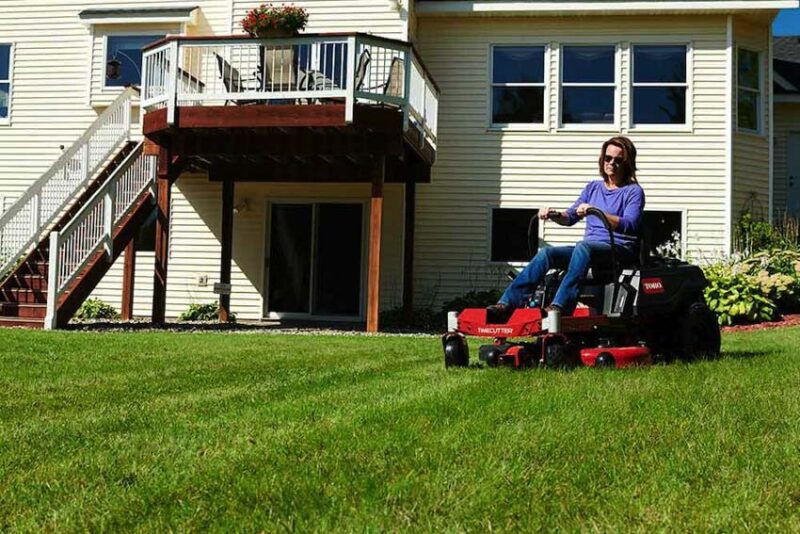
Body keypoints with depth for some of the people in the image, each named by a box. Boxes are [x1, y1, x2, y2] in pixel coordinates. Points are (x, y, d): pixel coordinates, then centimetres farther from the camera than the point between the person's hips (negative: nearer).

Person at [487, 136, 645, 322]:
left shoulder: (634, 191, 4)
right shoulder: (593, 187, 22)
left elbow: (629, 226, -13)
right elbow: (571, 217, 22)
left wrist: (596, 211, -25)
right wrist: (553, 215, -1)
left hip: (619, 249, -5)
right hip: (588, 247, 5)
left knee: (582, 247, -38)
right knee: (547, 253, -22)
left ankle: (560, 307, -53)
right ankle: (506, 305, -35)